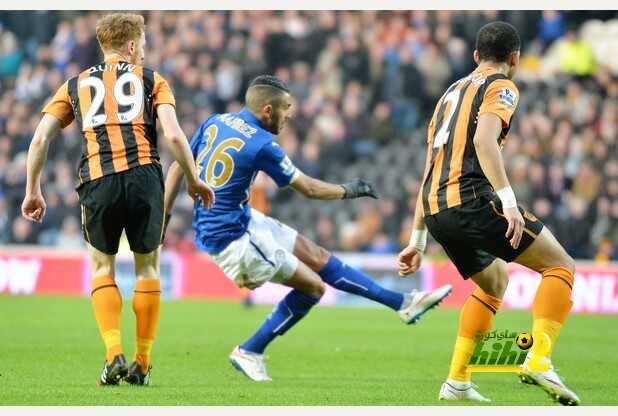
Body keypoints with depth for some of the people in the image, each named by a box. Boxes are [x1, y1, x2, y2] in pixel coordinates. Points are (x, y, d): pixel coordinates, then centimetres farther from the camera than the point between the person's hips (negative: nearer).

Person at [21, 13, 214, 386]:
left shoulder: (76, 85, 20)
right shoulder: (151, 79, 14)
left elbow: (41, 138, 11)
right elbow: (174, 135, 0)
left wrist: (33, 191, 18)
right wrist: (194, 182, 11)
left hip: (98, 182, 1)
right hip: (144, 176, -1)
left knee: (102, 267, 17)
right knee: (147, 268, 15)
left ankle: (114, 354, 0)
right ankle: (142, 365, 14)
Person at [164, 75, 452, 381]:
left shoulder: (214, 122, 4)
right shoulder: (260, 144, -18)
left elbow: (178, 167, 6)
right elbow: (309, 188, -8)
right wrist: (349, 190, 8)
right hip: (231, 238, -9)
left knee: (317, 257, 11)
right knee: (312, 286, 1)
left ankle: (402, 303, 15)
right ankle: (249, 353, 10)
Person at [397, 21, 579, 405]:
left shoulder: (451, 93, 27)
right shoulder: (501, 87, 3)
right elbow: (483, 139, -17)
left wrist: (418, 241, 29)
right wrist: (508, 201, -25)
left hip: (435, 209, 8)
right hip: (472, 200, -8)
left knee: (494, 280, 29)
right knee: (561, 266, 0)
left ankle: (457, 381, 21)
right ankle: (539, 362, -19)